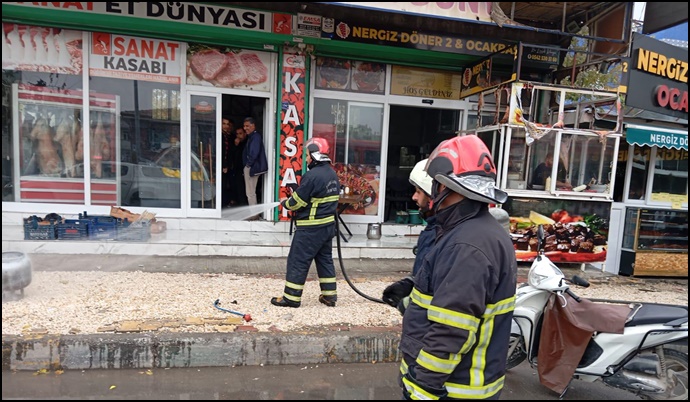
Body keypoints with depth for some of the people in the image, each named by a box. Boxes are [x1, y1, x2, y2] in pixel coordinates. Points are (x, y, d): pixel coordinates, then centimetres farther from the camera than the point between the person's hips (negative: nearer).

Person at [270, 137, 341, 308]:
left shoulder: (312, 176, -19)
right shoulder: (333, 174, 8)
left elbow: (297, 202, -16)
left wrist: (285, 202, 5)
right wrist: (297, 195, 14)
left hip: (310, 228, -9)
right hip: (328, 225, 9)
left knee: (297, 261, 3)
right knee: (325, 258, 17)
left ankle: (291, 297, 12)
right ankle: (329, 295, 24)